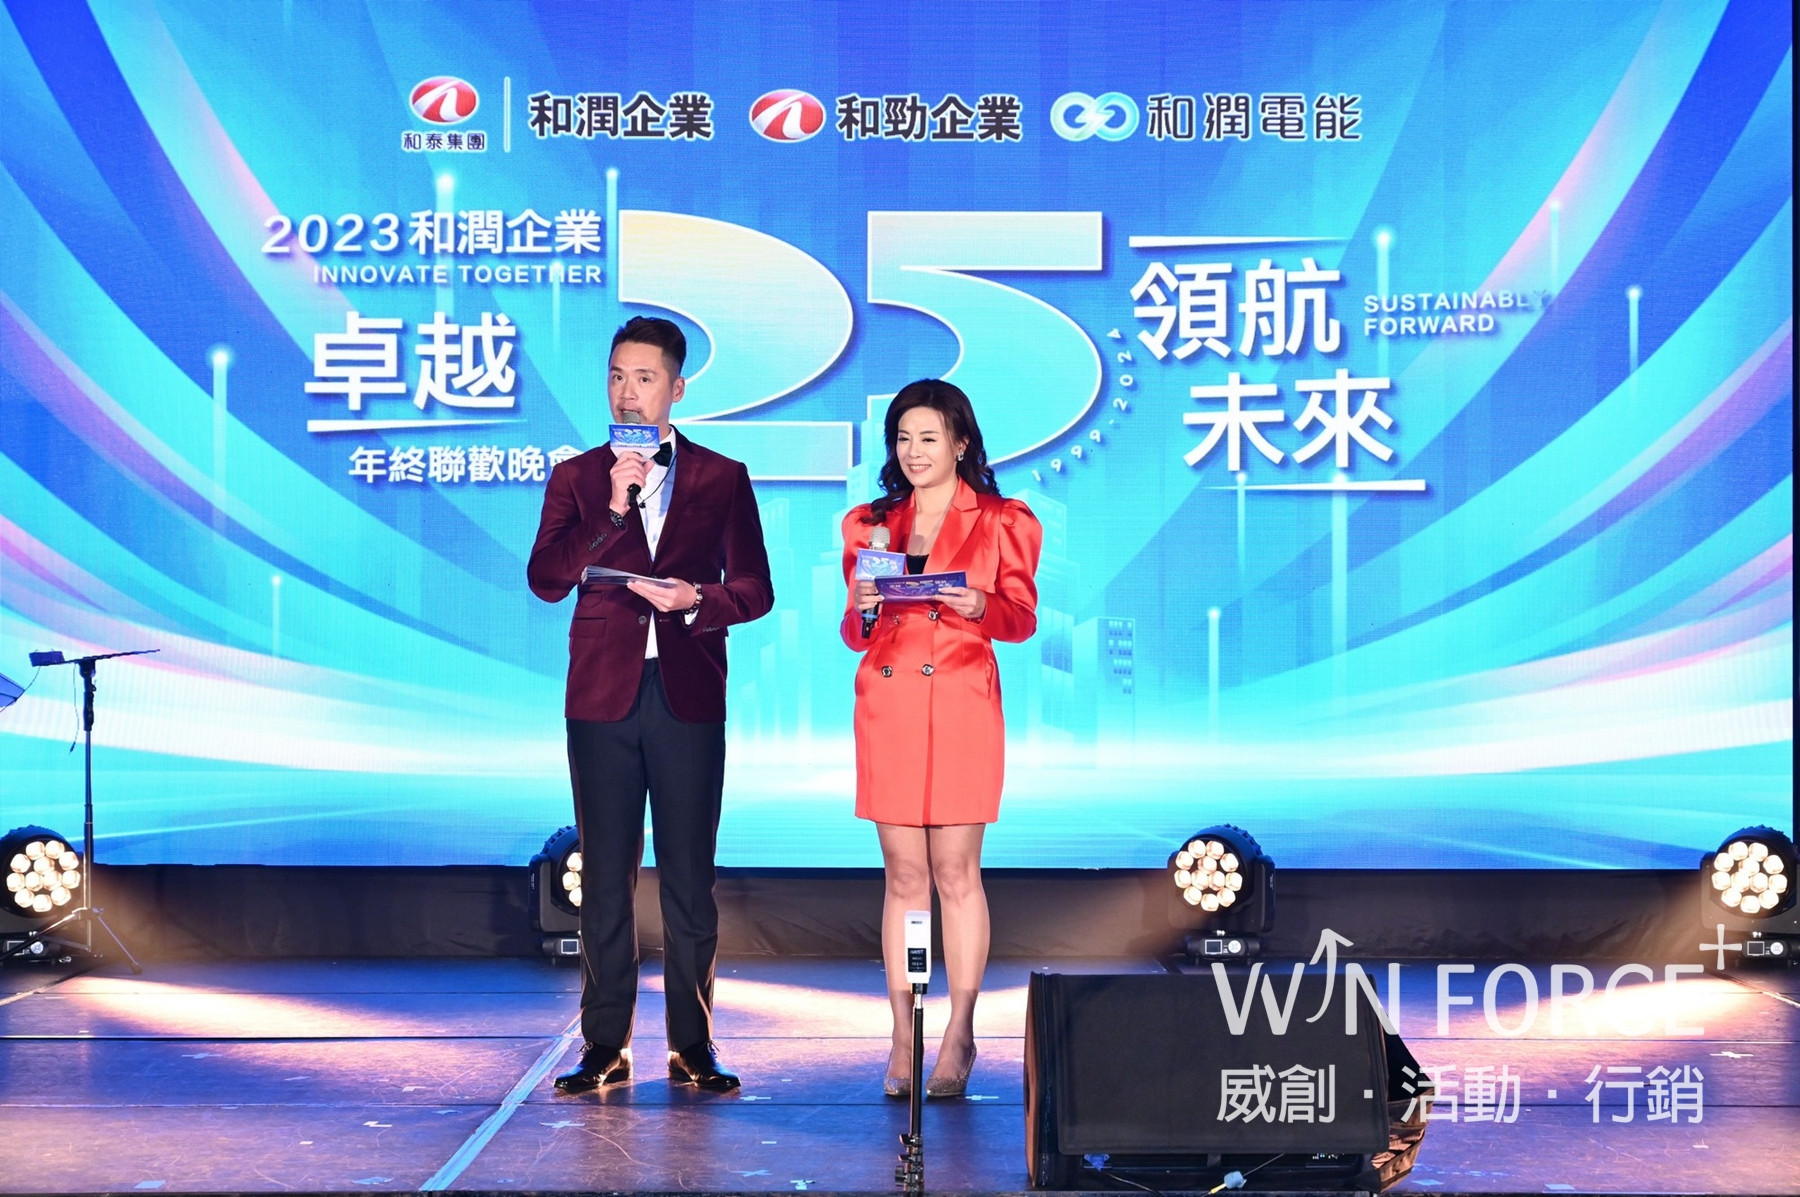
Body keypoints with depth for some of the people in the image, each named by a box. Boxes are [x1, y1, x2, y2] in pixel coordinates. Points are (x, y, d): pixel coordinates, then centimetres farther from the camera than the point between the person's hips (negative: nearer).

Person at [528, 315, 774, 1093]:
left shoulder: (722, 478, 9)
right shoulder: (577, 478, 10)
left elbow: (755, 588, 6)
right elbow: (546, 579, -3)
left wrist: (696, 600, -13)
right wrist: (614, 510, -13)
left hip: (688, 697, -1)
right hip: (603, 695, 1)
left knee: (689, 876, 1)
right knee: (605, 876, 3)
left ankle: (693, 1045, 8)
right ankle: (605, 1048, 8)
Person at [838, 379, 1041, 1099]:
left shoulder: (1002, 521, 5)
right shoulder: (869, 523, 15)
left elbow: (1023, 619, 1)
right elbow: (855, 635, 13)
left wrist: (980, 607, -19)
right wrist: (861, 607, -10)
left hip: (960, 705, -3)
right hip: (886, 707, 3)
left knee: (956, 873, -3)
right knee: (904, 875, 4)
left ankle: (959, 1037, 3)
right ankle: (903, 1039, 6)